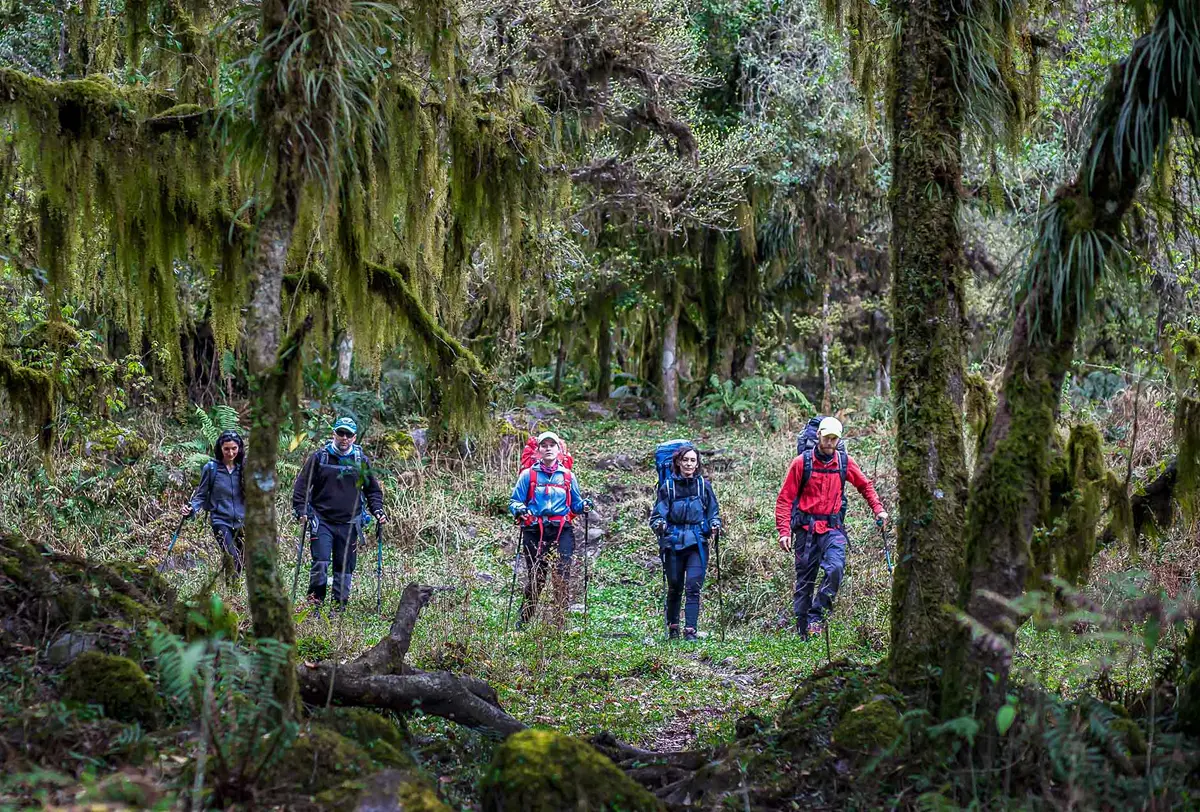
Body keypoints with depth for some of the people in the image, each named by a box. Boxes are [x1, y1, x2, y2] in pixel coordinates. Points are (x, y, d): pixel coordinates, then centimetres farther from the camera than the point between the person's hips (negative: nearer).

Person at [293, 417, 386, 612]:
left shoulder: (362, 461, 8)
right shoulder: (319, 458, 2)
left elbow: (373, 490, 17)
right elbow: (302, 485, 4)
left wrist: (378, 510, 3)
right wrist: (301, 510, -8)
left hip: (349, 523, 2)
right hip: (322, 521, -2)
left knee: (344, 566, 5)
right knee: (321, 562, -13)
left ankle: (340, 604, 13)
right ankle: (315, 601, -3)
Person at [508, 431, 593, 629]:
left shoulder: (567, 475, 13)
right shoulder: (528, 475, 8)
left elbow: (575, 504, 19)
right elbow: (514, 502, 8)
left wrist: (583, 505, -4)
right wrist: (520, 509, -14)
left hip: (562, 532, 1)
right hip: (535, 532, -1)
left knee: (562, 575, -11)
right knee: (535, 577, 0)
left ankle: (560, 622, -6)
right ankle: (523, 623, 16)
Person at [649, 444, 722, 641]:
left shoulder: (704, 485, 6)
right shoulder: (668, 486, 3)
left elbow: (714, 512, 12)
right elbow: (658, 513, 3)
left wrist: (715, 525, -8)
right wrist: (658, 525, -18)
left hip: (697, 543, 0)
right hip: (673, 542, 0)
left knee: (693, 586, -11)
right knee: (675, 587, 9)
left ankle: (690, 630, -12)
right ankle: (672, 628, 27)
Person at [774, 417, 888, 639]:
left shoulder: (845, 462, 5)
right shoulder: (802, 462, -2)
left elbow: (865, 486, 20)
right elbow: (785, 498, -1)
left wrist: (878, 509, 6)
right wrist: (784, 531, -9)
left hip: (833, 528, 1)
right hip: (806, 528, -1)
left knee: (835, 568, -24)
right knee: (804, 580, 2)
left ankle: (816, 616, -14)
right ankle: (803, 632, 10)